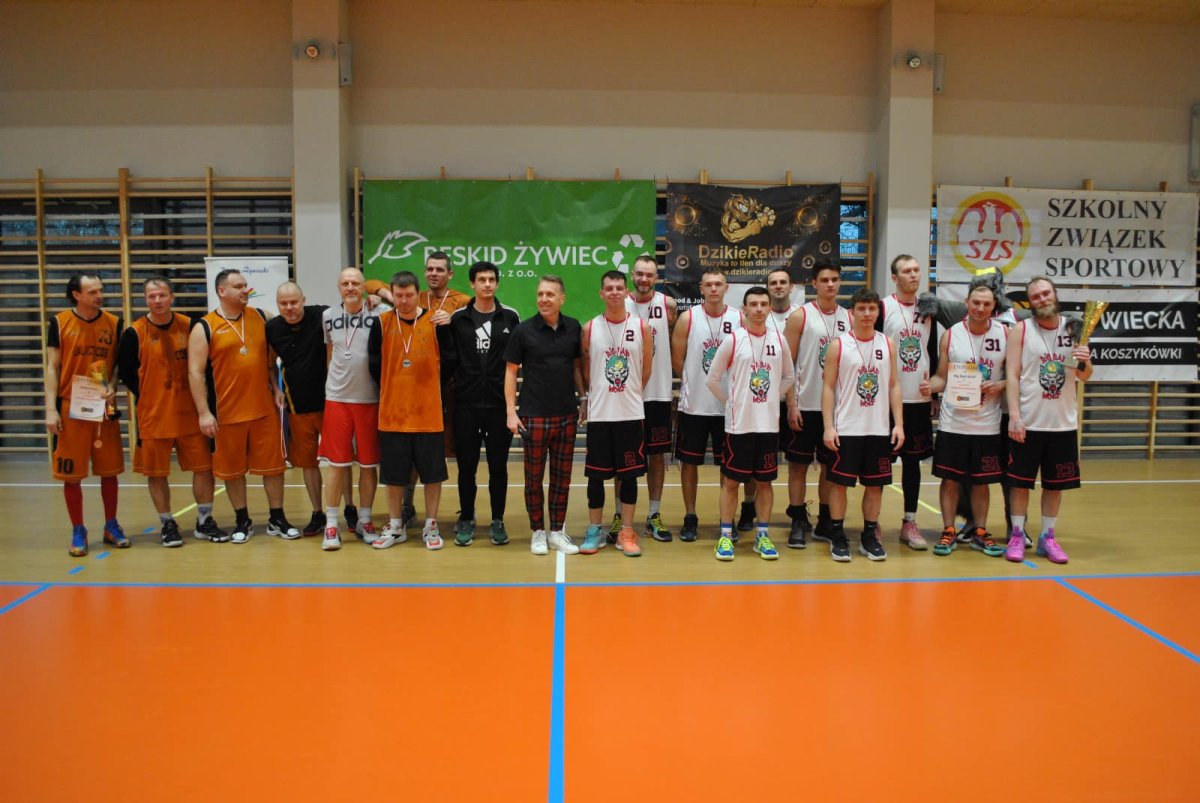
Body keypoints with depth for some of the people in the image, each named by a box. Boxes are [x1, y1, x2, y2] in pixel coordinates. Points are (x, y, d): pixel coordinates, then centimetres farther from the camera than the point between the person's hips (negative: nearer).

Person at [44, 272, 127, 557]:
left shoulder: (113, 323, 2)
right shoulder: (60, 323, -3)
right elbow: (52, 368, -1)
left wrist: (112, 387, -10)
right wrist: (51, 409, -8)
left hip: (104, 406, 2)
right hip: (70, 407, -2)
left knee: (109, 470, 7)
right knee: (71, 473, 3)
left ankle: (111, 526, 22)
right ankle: (78, 531, 16)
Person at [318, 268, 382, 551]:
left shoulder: (377, 316, -3)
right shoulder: (328, 316, 6)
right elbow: (329, 355, 16)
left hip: (369, 399, -1)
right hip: (336, 399, 1)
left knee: (369, 464, 6)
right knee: (337, 463, 2)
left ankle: (364, 521, 20)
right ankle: (331, 525, 11)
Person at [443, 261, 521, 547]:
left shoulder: (510, 317, 4)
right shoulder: (457, 318, 3)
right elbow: (448, 357, 4)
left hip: (500, 403, 0)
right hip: (466, 403, 0)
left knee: (498, 466, 6)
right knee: (467, 465, 7)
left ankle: (497, 521, 18)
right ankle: (466, 520, 20)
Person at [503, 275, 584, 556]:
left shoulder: (573, 328, 3)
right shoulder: (524, 330, -5)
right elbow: (511, 371, -1)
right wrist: (511, 411, -7)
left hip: (567, 415, 3)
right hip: (534, 415, -3)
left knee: (562, 476, 9)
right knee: (534, 476, 5)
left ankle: (557, 531, 20)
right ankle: (537, 532, 19)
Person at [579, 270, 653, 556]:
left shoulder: (642, 327, 0)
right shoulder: (590, 328, 0)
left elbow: (646, 368, 8)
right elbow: (585, 369, 8)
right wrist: (597, 394, 9)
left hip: (631, 413, 0)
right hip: (598, 413, 0)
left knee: (629, 474, 6)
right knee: (595, 474, 5)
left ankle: (627, 532, 16)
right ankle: (595, 530, 18)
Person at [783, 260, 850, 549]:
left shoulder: (849, 318, 9)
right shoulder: (801, 316, -4)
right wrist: (789, 402, -11)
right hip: (805, 405, -4)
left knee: (831, 465, 10)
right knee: (799, 465, 2)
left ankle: (825, 522, 20)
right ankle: (799, 523, 10)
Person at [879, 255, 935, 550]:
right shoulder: (882, 308, -6)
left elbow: (933, 354, 16)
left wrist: (934, 393, 11)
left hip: (919, 399, 5)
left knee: (913, 459, 9)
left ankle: (909, 522, 17)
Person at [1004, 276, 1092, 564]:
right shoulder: (1020, 330, -3)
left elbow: (1083, 377, 9)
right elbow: (1012, 375, -8)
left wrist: (1085, 362, -14)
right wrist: (1014, 416, -16)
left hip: (1063, 422, 3)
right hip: (1028, 422, -3)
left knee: (1055, 483, 9)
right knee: (1021, 481, 4)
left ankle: (1047, 538, 21)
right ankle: (1017, 535, 16)